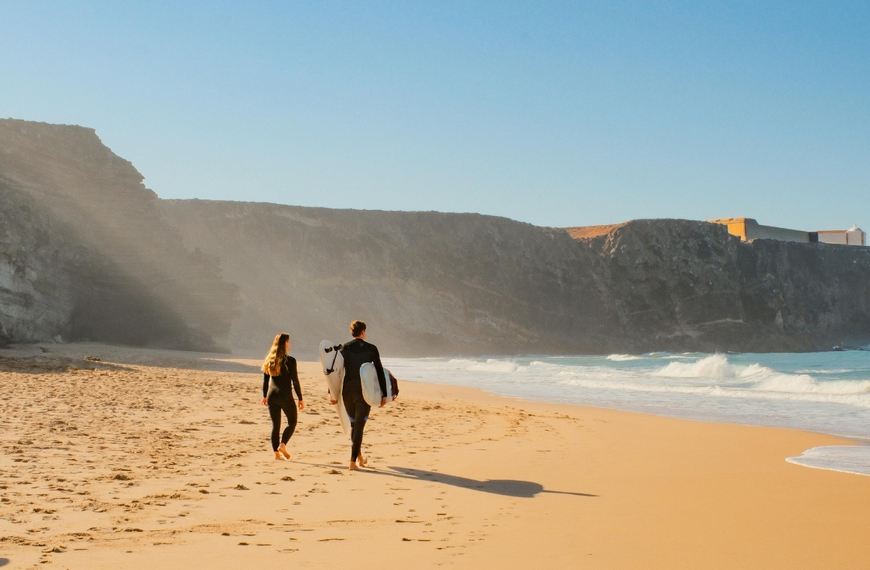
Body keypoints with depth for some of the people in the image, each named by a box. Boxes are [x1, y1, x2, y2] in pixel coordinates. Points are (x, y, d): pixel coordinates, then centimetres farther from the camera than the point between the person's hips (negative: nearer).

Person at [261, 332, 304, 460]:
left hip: (271, 395, 5)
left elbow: (265, 380, 11)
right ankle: (282, 444, -5)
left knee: (275, 424, 11)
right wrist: (300, 399, -2)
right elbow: (295, 381, -8)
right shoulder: (290, 360, -10)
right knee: (292, 421, 12)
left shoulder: (270, 360, 5)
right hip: (285, 396, -5)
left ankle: (276, 452, 9)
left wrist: (265, 396, 22)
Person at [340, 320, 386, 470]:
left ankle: (359, 457, 32)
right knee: (359, 426, 0)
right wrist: (384, 394, 4)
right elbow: (380, 372, -1)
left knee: (354, 424, 19)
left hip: (347, 392, 3)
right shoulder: (371, 349, -2)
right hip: (364, 392, -3)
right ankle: (353, 461, -7)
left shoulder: (344, 348, 2)